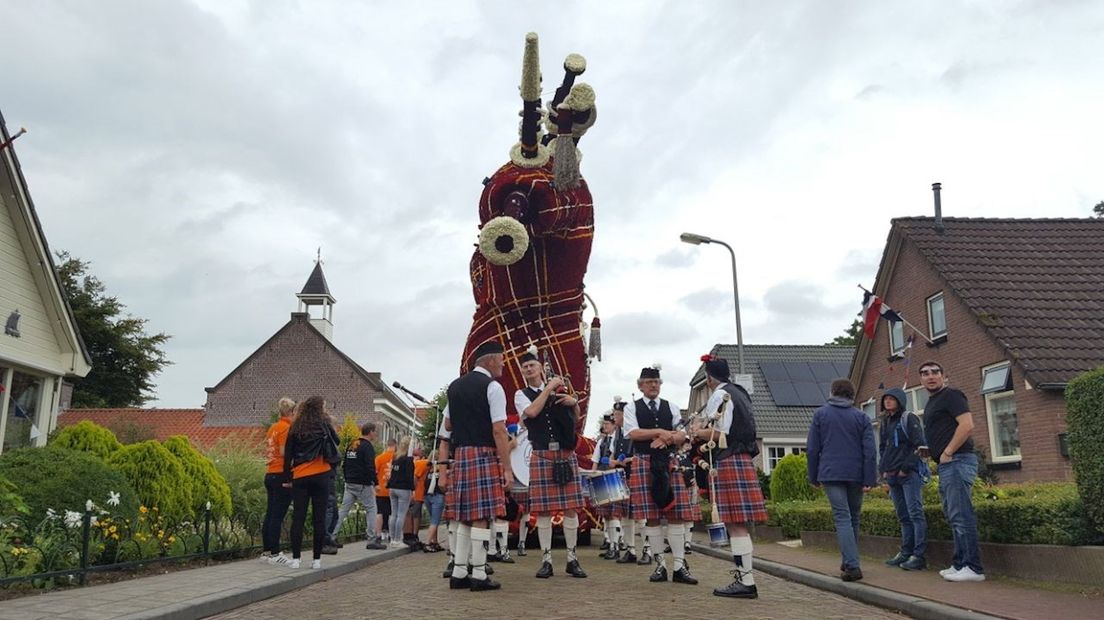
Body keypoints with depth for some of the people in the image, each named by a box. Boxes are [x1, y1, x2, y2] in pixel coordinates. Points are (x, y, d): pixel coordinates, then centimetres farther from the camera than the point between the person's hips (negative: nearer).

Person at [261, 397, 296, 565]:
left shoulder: (273, 427, 15)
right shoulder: (286, 427, -11)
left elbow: (267, 452, 17)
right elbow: (285, 452, -19)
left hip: (270, 474, 9)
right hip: (282, 475, -9)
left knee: (270, 514, 12)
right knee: (278, 516, -6)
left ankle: (267, 551, 18)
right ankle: (274, 554, -4)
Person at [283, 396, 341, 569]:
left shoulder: (296, 428, 6)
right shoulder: (324, 425, 1)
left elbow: (288, 454, 6)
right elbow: (337, 441, 16)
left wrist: (288, 476, 12)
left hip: (299, 477, 2)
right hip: (321, 477, -2)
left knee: (298, 518, 4)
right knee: (319, 518, 2)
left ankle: (295, 559, 2)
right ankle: (317, 559, 4)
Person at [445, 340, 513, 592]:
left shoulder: (455, 386, 15)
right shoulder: (492, 387, -8)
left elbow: (447, 425, 24)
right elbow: (499, 431, -13)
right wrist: (507, 468, -12)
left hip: (460, 456, 7)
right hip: (483, 456, -7)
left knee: (466, 516, 12)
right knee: (481, 516, -4)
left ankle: (458, 573, 14)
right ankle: (479, 576, -1)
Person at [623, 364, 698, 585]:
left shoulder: (671, 407, 14)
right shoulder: (632, 407, 8)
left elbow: (682, 435, 7)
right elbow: (633, 433, -6)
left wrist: (667, 439, -12)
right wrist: (660, 432, -12)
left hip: (670, 463, 2)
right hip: (644, 463, -2)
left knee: (676, 515, -2)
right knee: (651, 516, -1)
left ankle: (679, 566, 2)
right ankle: (660, 564, 9)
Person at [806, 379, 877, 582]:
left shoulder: (820, 414, 5)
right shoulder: (861, 417, 7)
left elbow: (812, 448, 2)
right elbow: (869, 450, -1)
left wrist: (813, 477, 9)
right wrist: (868, 480, -1)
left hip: (831, 474, -2)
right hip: (855, 474, 2)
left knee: (842, 518, -5)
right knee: (854, 518, 15)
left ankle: (852, 565, -16)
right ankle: (849, 562, 23)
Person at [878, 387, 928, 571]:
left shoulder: (909, 418, -4)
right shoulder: (885, 423, 17)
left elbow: (920, 445, -11)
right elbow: (882, 448, 23)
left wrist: (905, 468, -14)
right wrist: (885, 470, 9)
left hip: (910, 474, -7)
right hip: (892, 476, 7)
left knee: (915, 513, -9)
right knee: (903, 516, 11)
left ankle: (919, 556, -10)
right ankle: (906, 552, 15)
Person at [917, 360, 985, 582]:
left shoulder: (951, 395, -6)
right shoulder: (931, 403, 22)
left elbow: (967, 425, -18)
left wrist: (947, 452, -17)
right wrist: (929, 450, 16)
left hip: (957, 461, -10)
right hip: (946, 465, 10)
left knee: (961, 515, -11)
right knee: (953, 515, 12)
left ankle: (973, 568, -8)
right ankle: (960, 564, 17)